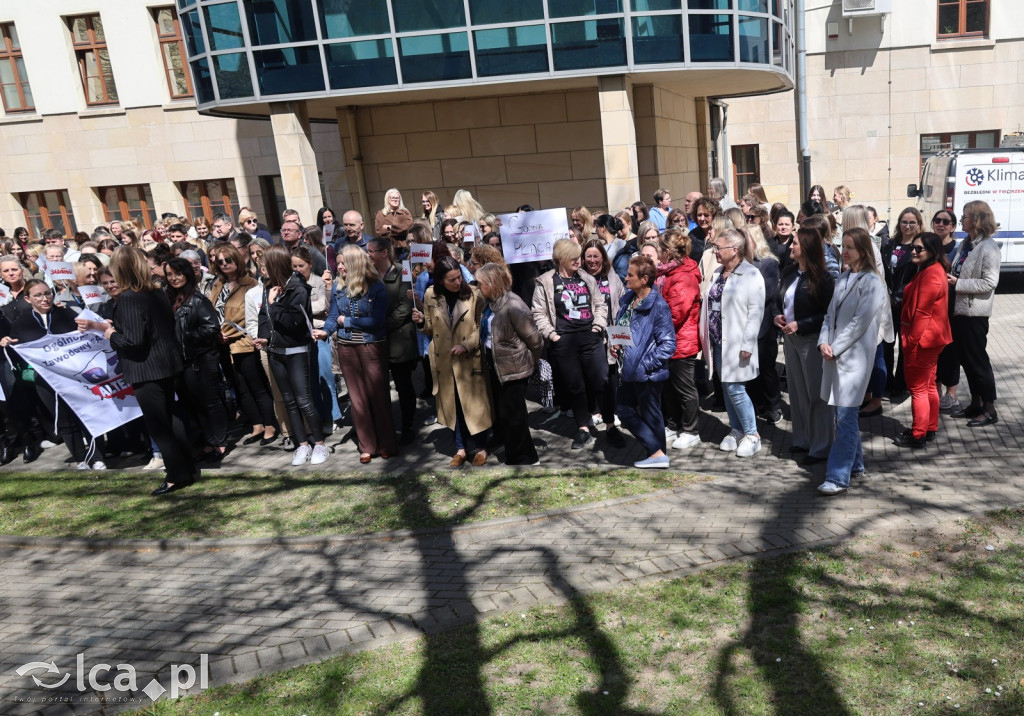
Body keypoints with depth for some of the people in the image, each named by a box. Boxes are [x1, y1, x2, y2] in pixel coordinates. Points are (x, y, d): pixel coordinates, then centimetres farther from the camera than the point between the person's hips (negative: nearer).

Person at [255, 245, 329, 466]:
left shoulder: (297, 289, -16)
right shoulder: (268, 287, 4)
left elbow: (293, 321, -22)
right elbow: (264, 316, 11)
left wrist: (273, 304, -16)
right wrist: (265, 337, -4)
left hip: (297, 351, -7)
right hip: (276, 351, 7)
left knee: (303, 400, -6)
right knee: (289, 401, 10)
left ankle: (319, 443, 8)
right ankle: (302, 445, 18)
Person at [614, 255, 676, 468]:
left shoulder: (658, 306, -19)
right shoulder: (627, 300, 7)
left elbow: (668, 344, -20)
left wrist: (645, 364, -21)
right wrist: (616, 346, 3)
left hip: (648, 373, -9)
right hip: (630, 370, 9)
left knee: (650, 414, 4)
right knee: (624, 408, 13)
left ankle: (658, 454, 22)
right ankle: (656, 452, 24)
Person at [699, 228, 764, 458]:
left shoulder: (751, 275, -11)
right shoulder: (717, 273, 13)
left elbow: (755, 311, -15)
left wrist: (747, 344, -18)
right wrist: (706, 337, 11)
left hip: (736, 343, -7)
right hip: (718, 341, 7)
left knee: (734, 388, -7)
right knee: (726, 387, 13)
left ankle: (752, 434, 9)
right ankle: (736, 430, 27)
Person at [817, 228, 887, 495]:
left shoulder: (871, 282, -10)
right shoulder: (843, 278, 12)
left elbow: (860, 322, -14)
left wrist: (835, 348, -12)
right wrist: (823, 341, -3)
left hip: (854, 356, -7)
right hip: (834, 354, 7)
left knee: (845, 417, -8)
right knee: (845, 415, 15)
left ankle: (838, 478, -6)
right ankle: (854, 463, 30)